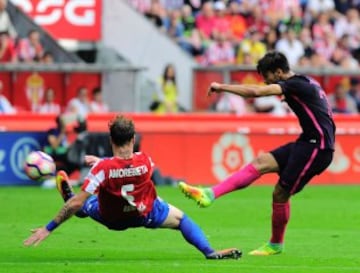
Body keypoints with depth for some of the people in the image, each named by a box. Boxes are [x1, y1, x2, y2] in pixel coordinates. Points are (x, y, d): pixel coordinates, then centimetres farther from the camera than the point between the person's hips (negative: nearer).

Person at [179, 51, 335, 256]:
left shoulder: (296, 84, -13)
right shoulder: (307, 83, 15)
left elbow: (255, 92, -21)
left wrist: (222, 87, -14)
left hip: (317, 147, -10)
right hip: (308, 142, 10)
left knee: (281, 193, -4)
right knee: (261, 162, -1)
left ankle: (276, 245, 13)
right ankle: (210, 195, -7)